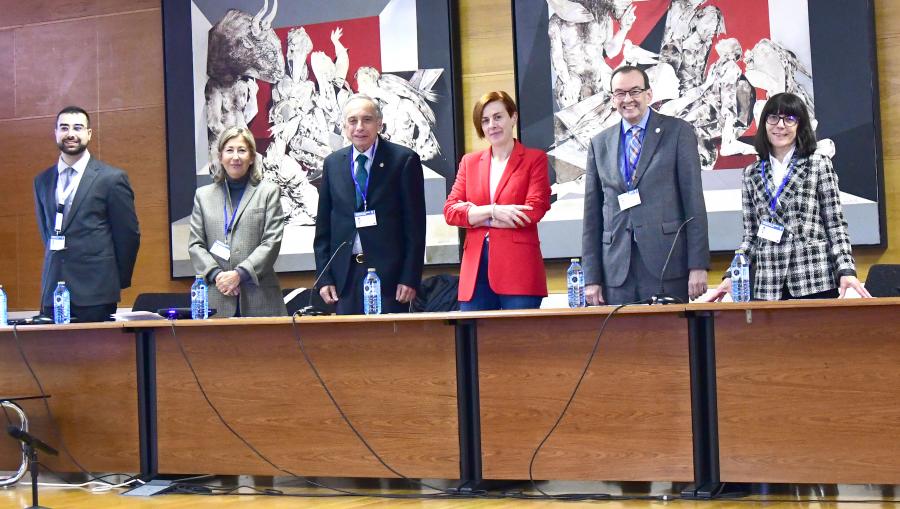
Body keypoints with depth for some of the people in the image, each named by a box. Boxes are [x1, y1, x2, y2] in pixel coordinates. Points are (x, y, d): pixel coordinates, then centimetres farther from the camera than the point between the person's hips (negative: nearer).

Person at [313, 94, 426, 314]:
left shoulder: (404, 160, -1)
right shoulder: (333, 163, 11)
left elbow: (415, 225, -3)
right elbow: (323, 226, 13)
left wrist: (410, 278, -8)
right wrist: (324, 277, 6)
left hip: (389, 275, -3)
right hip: (346, 277, 3)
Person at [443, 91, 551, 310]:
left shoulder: (535, 159, 7)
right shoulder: (469, 162, 18)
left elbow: (534, 211, -6)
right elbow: (450, 210, 7)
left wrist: (476, 217, -1)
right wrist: (493, 211, -10)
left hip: (519, 270, -3)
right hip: (475, 270, 3)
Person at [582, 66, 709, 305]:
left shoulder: (678, 132, 4)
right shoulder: (599, 144, 13)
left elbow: (694, 201, -1)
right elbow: (592, 215, 12)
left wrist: (698, 265, -8)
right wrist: (591, 278, 6)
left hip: (665, 266, -3)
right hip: (616, 271, 3)